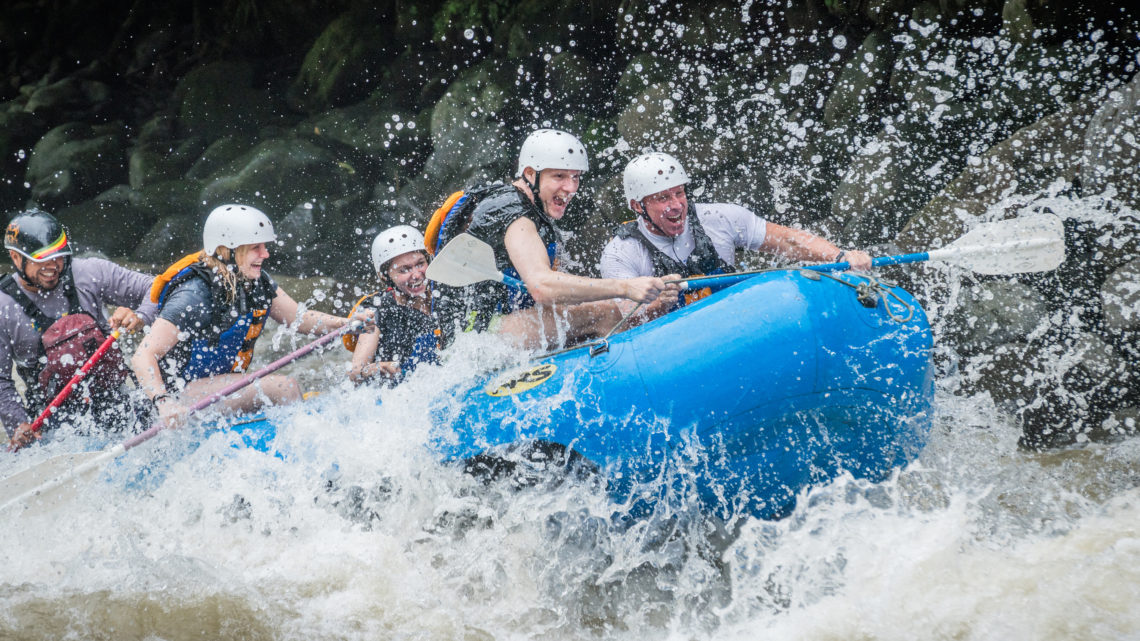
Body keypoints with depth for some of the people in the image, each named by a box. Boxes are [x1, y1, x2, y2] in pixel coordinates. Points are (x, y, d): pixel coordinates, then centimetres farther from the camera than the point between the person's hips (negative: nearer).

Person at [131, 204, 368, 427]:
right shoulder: (195, 296, -23)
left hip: (221, 384, 9)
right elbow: (142, 357, -27)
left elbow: (299, 318, 10)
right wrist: (163, 403, -44)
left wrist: (346, 323, -8)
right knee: (284, 387, -23)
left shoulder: (257, 282, 2)